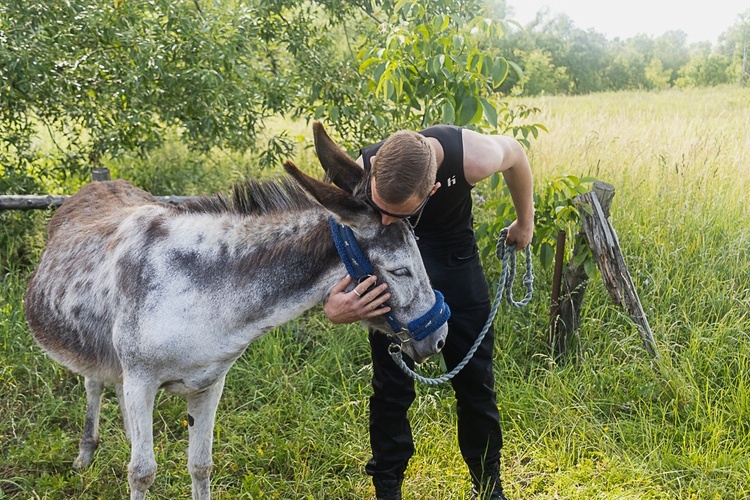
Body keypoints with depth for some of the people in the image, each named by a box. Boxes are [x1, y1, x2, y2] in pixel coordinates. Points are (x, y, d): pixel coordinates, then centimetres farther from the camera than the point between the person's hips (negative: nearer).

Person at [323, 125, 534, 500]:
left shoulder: (473, 156, -34)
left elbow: (515, 153, -10)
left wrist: (525, 221, 6)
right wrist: (332, 308, -49)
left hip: (455, 257, 1)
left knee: (475, 378, 7)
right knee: (391, 383, -2)